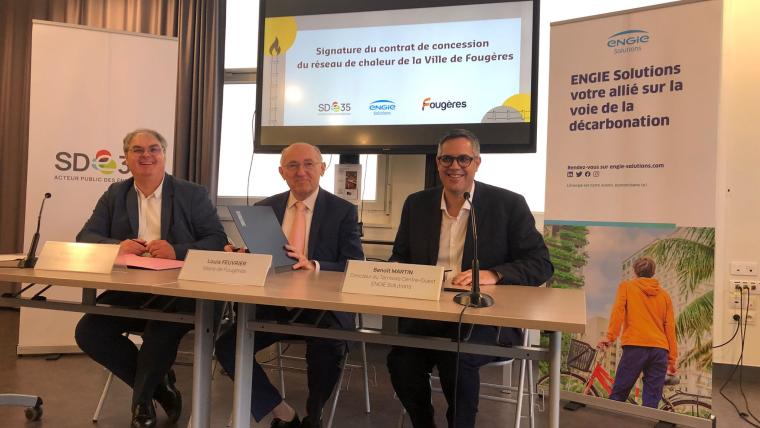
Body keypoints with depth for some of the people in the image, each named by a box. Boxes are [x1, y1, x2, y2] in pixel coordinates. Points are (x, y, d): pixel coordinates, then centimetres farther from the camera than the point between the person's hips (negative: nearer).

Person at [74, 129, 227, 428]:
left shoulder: (193, 195, 3)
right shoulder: (115, 194, 14)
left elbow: (218, 241, -5)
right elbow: (85, 238, 7)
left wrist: (177, 251, -23)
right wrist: (118, 246, -16)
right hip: (127, 291, 4)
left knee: (162, 332, -32)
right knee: (88, 331, -18)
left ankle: (141, 399, -2)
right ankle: (158, 384, 3)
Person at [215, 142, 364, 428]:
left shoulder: (343, 211, 0)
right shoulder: (265, 208, 10)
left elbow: (356, 268, -7)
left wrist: (314, 266, -25)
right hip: (273, 302, 4)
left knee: (328, 350, -31)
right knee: (227, 345, -16)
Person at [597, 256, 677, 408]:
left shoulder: (626, 286, 10)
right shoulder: (664, 295, 18)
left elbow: (618, 311, -6)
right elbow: (670, 327, 14)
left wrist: (610, 337, -12)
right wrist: (672, 359, 15)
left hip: (635, 346, -3)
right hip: (660, 349, 4)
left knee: (618, 395, 0)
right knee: (652, 402, 5)